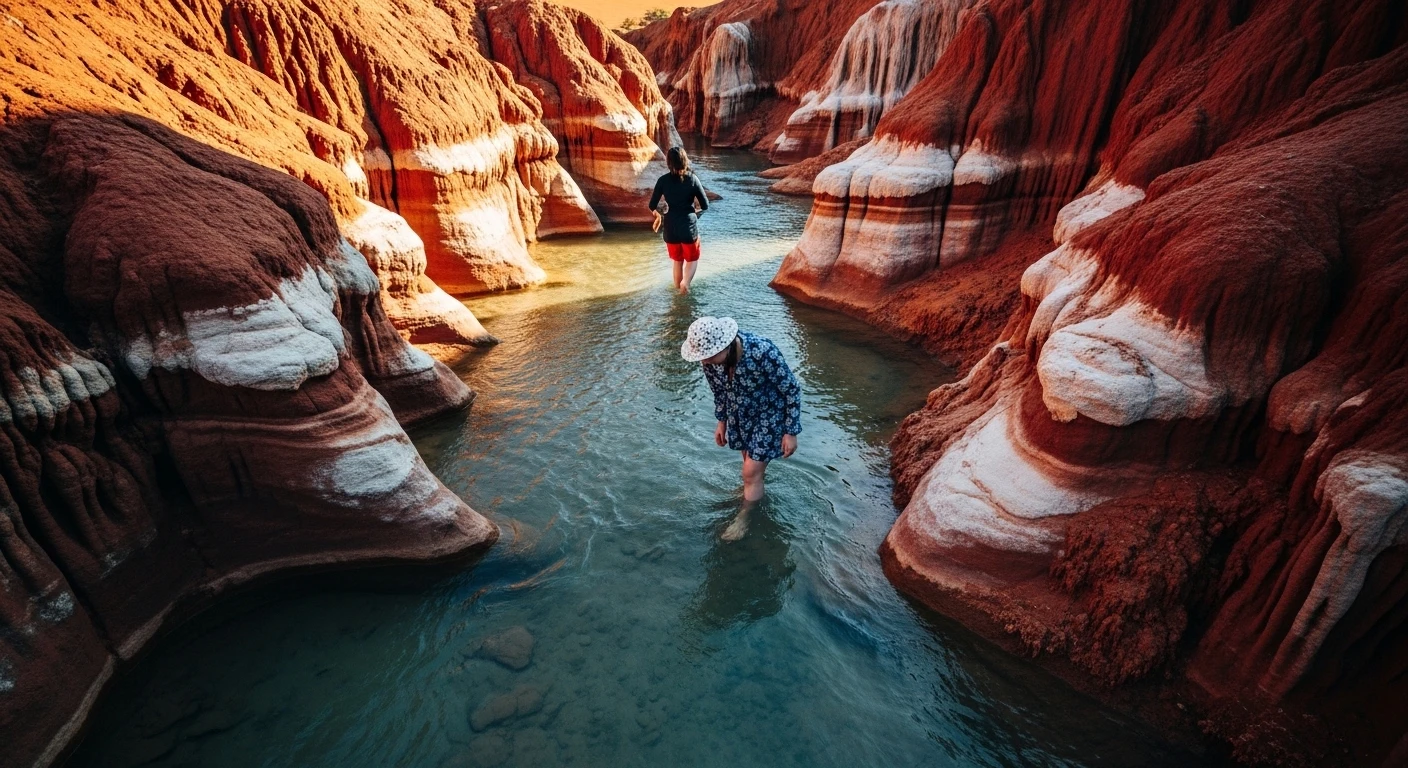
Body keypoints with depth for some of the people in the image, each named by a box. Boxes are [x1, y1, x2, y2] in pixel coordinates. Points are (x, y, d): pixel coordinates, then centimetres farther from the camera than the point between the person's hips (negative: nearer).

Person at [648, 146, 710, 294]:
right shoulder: (692, 178, -7)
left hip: (671, 226, 2)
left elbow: (652, 206, -3)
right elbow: (705, 205, -4)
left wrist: (658, 214, 19)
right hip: (689, 224, -2)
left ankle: (678, 286, 31)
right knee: (692, 259, 15)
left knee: (677, 260, 21)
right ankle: (685, 282, -10)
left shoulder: (663, 180, -4)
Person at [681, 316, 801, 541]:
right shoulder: (710, 357, -21)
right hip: (740, 414, 5)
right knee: (751, 460, 23)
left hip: (769, 414, -5)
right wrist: (721, 421, 12)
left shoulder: (763, 352, -38)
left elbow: (792, 390, -22)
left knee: (751, 472, 0)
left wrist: (790, 432, -17)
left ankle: (744, 518, 24)